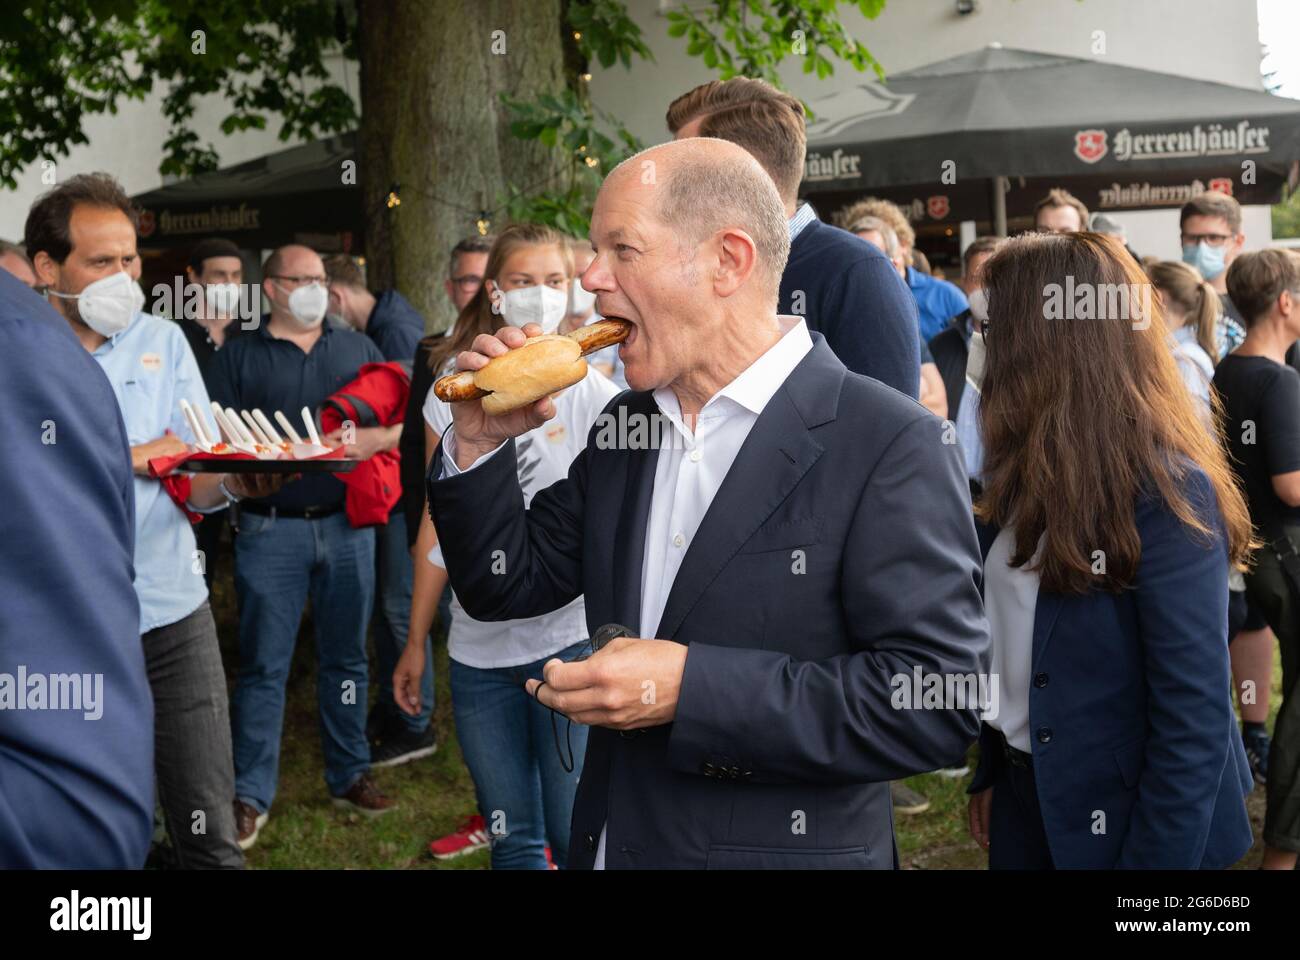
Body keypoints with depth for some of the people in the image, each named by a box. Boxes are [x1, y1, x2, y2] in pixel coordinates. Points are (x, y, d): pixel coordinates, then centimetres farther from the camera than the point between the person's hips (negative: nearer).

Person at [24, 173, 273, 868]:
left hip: (172, 611, 2)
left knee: (207, 825, 3)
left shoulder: (164, 343, 6)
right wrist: (126, 458, -12)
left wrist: (234, 480, -22)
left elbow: (194, 487, 0)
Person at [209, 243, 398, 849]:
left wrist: (379, 439, -11)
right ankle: (250, 795, 6)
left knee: (345, 657, 11)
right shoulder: (239, 356, 6)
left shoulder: (357, 349, 14)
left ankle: (350, 775, 22)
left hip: (347, 523, 3)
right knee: (263, 664, 0)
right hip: (271, 530, -2)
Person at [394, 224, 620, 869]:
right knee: (512, 841, 11)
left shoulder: (592, 393, -1)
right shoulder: (454, 391, 7)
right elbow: (438, 524, 13)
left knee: (579, 837, -3)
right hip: (479, 645, 3)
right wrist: (416, 640, 14)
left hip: (568, 635, -3)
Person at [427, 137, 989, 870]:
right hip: (610, 841, 6)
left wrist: (690, 687, -25)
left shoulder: (889, 444, -17)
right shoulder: (625, 425, 4)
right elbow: (508, 587, 11)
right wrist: (481, 443, -5)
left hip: (788, 848, -6)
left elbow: (938, 703, -22)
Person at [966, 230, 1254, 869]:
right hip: (1024, 793, 7)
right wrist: (989, 771, 10)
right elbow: (1005, 645, 9)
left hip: (1122, 815, -7)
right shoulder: (1028, 474, 4)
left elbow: (1194, 714, -20)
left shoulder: (1165, 492, -20)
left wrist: (1153, 856, -20)